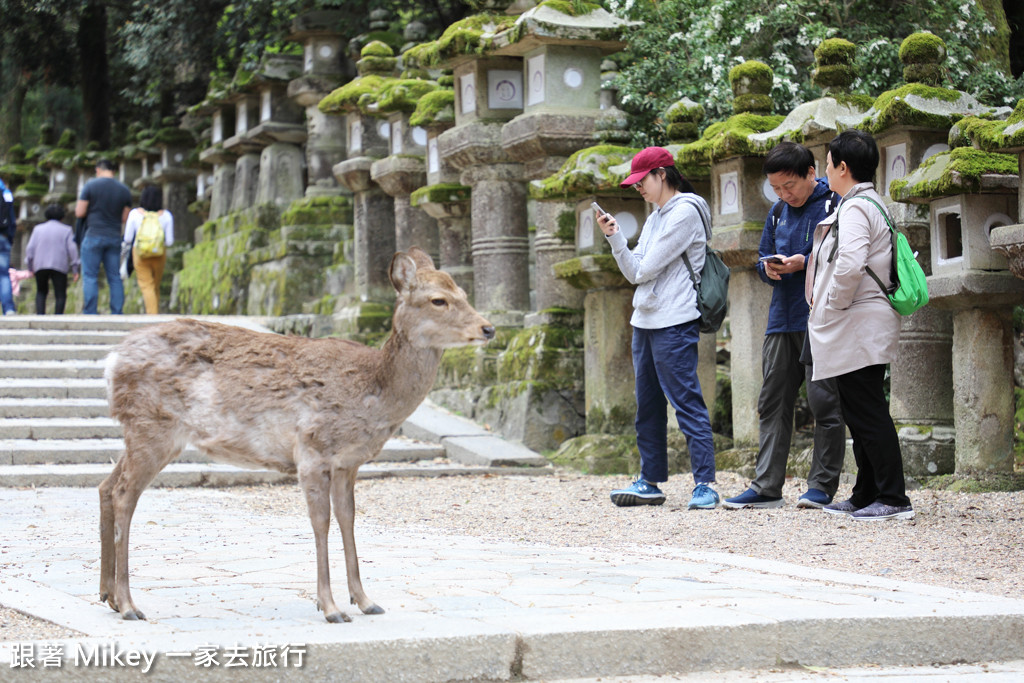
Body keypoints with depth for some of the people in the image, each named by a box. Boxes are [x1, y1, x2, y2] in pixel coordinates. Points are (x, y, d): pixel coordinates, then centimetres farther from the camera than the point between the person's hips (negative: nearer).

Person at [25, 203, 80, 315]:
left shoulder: (38, 229, 14)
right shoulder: (66, 230, 9)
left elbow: (30, 248, 5)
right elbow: (72, 249, -1)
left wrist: (30, 267, 10)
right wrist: (75, 270, -1)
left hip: (40, 265, 2)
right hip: (59, 267, -2)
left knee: (41, 292, 19)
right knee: (60, 295, 2)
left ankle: (40, 316, 1)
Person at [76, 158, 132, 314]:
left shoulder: (91, 185, -4)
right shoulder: (124, 190, 7)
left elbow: (79, 213, -5)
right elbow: (125, 218, 8)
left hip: (94, 236, -4)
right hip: (115, 237, 4)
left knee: (90, 277, -2)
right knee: (115, 278, 6)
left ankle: (90, 313, -8)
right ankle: (117, 313, 2)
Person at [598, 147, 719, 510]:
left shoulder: (685, 211, -9)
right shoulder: (655, 218, 19)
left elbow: (647, 268, -13)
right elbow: (634, 272, 13)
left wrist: (638, 268, 9)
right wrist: (615, 237, 2)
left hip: (675, 323, -10)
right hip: (644, 320, 10)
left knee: (686, 402, -10)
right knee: (647, 407, 11)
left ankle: (704, 484, -10)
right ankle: (649, 483, 18)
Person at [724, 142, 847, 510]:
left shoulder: (835, 205, -5)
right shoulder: (778, 213, 17)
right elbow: (763, 257, 25)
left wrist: (804, 263, -17)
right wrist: (769, 267, 2)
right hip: (782, 320, 7)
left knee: (823, 401, -3)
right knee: (772, 401, 5)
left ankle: (822, 486, 4)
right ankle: (766, 486, 8)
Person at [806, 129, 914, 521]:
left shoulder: (856, 208, -14)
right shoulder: (872, 204, 18)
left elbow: (850, 265, -28)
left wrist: (834, 305, -15)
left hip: (857, 329, -10)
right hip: (856, 332, 10)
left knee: (868, 414, -8)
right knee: (859, 414, 14)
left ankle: (894, 499, -8)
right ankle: (866, 497, 19)